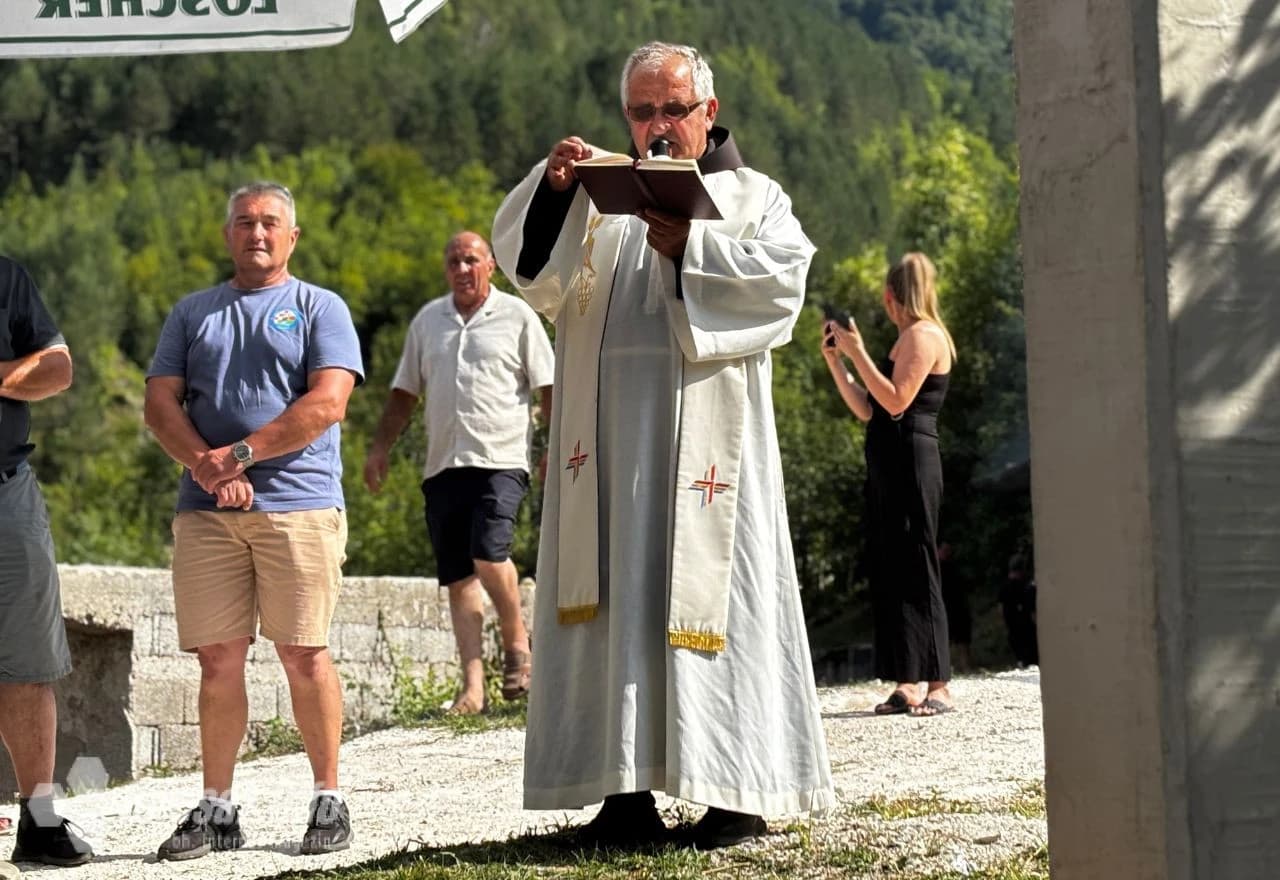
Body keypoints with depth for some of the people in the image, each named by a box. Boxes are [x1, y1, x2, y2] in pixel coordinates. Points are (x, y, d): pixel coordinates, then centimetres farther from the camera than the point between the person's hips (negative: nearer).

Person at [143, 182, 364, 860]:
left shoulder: (320, 309, 8)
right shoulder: (192, 314, 19)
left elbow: (326, 402, -5)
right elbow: (160, 403, 9)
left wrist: (239, 455, -12)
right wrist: (206, 467, -9)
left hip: (299, 504, -3)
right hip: (205, 514, 3)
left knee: (304, 654, -6)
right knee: (218, 659, 2)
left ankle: (329, 800, 3)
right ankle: (216, 809, 7)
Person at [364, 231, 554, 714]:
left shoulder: (517, 316, 4)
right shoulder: (428, 320, 16)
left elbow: (548, 388, 3)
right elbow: (404, 392, 20)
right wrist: (380, 447, 13)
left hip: (500, 460, -5)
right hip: (443, 465, 5)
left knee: (488, 555, -22)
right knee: (458, 577, 1)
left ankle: (517, 643, 3)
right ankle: (473, 684, 2)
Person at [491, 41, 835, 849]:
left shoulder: (752, 196, 13)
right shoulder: (598, 199, 20)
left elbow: (785, 275, -5)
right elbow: (521, 256, 6)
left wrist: (689, 249, -15)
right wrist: (551, 187, -12)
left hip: (706, 434, -3)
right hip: (610, 434, 3)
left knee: (710, 590, -6)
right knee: (616, 598, -2)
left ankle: (742, 788, -3)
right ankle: (627, 788, -3)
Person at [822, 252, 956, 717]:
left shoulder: (923, 335, -7)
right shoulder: (909, 338, 21)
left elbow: (896, 401, -18)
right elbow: (866, 410, 19)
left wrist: (858, 352, -14)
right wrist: (834, 360, 14)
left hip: (911, 458, -10)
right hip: (888, 461, 10)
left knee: (915, 571, -9)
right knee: (888, 571, 7)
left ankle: (938, 686, -9)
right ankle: (908, 685, 9)